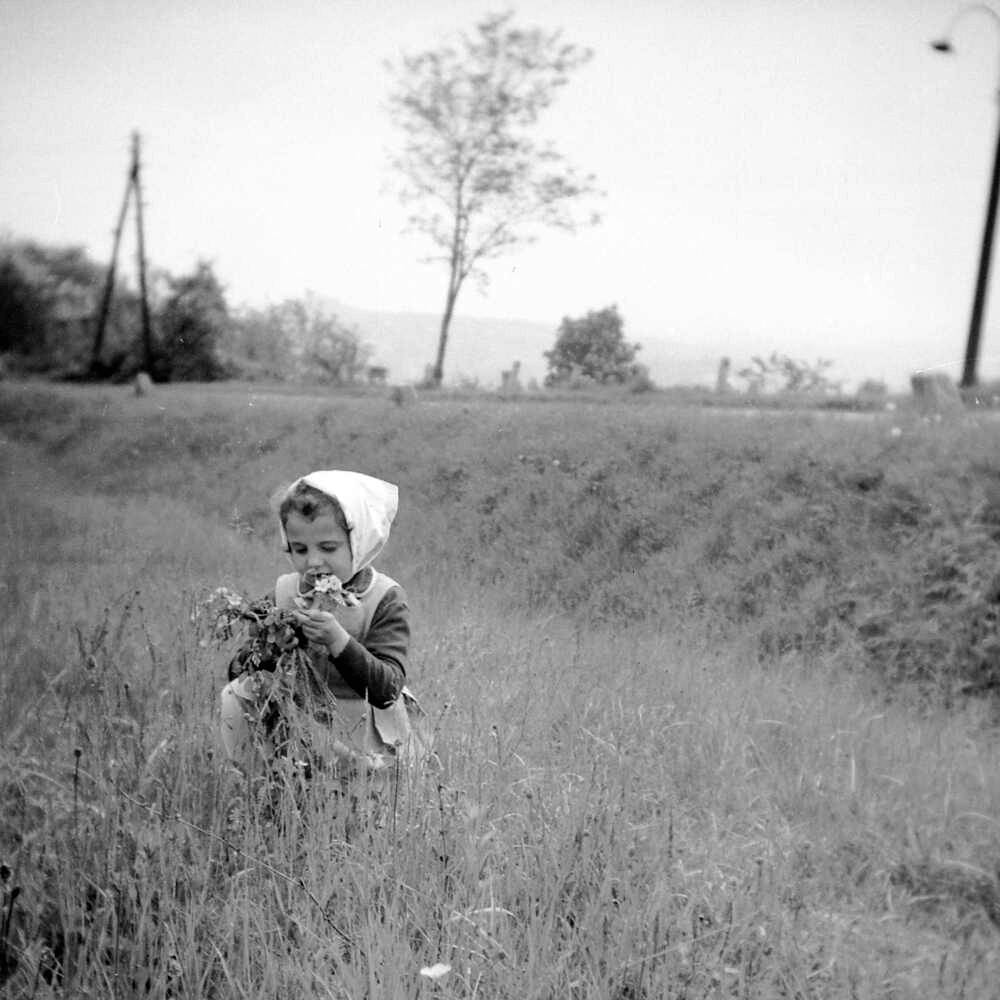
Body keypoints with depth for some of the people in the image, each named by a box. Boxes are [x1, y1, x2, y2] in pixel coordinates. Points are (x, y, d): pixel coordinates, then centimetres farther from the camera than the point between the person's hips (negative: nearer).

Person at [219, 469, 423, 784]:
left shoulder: (385, 600, -11)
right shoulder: (284, 592, -1)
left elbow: (387, 690, -22)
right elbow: (236, 671, -3)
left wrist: (338, 640, -36)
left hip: (364, 746, -2)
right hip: (296, 732, 2)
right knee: (237, 697, -19)